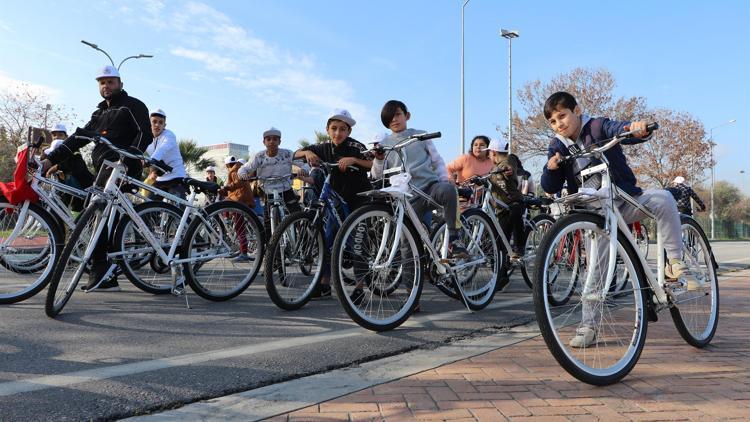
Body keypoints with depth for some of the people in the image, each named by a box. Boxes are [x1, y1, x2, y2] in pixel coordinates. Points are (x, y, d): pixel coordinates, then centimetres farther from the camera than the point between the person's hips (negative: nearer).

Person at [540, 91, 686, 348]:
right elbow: (550, 188, -1)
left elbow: (623, 130, -23)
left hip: (626, 201, -1)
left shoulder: (599, 127, -4)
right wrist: (551, 169, -22)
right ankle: (588, 326, 6)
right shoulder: (557, 147, 4)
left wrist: (638, 129, -46)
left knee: (662, 198, -31)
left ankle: (675, 262, -18)